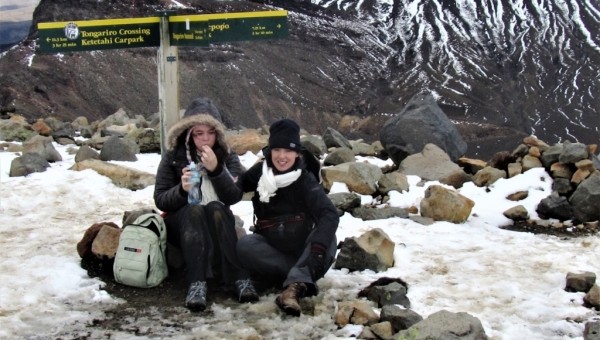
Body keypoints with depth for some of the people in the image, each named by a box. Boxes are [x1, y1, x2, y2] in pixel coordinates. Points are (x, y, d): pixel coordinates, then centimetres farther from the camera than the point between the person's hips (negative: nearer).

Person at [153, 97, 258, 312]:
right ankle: (196, 284, -51)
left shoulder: (227, 157, 2)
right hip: (182, 223, -1)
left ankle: (239, 279, -43)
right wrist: (182, 190, -25)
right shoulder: (173, 157, -2)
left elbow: (234, 197, -12)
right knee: (195, 210, -33)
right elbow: (160, 200, -5)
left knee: (215, 208, -32)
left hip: (218, 223, 1)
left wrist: (216, 170, -26)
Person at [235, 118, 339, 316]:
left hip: (302, 249, -2)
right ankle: (303, 279, -31)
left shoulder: (305, 180, -13)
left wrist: (318, 247, -46)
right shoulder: (259, 173, -2)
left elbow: (330, 214, -28)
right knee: (245, 245, -30)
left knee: (327, 237, -33)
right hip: (271, 248, 2)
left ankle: (295, 285, -52)